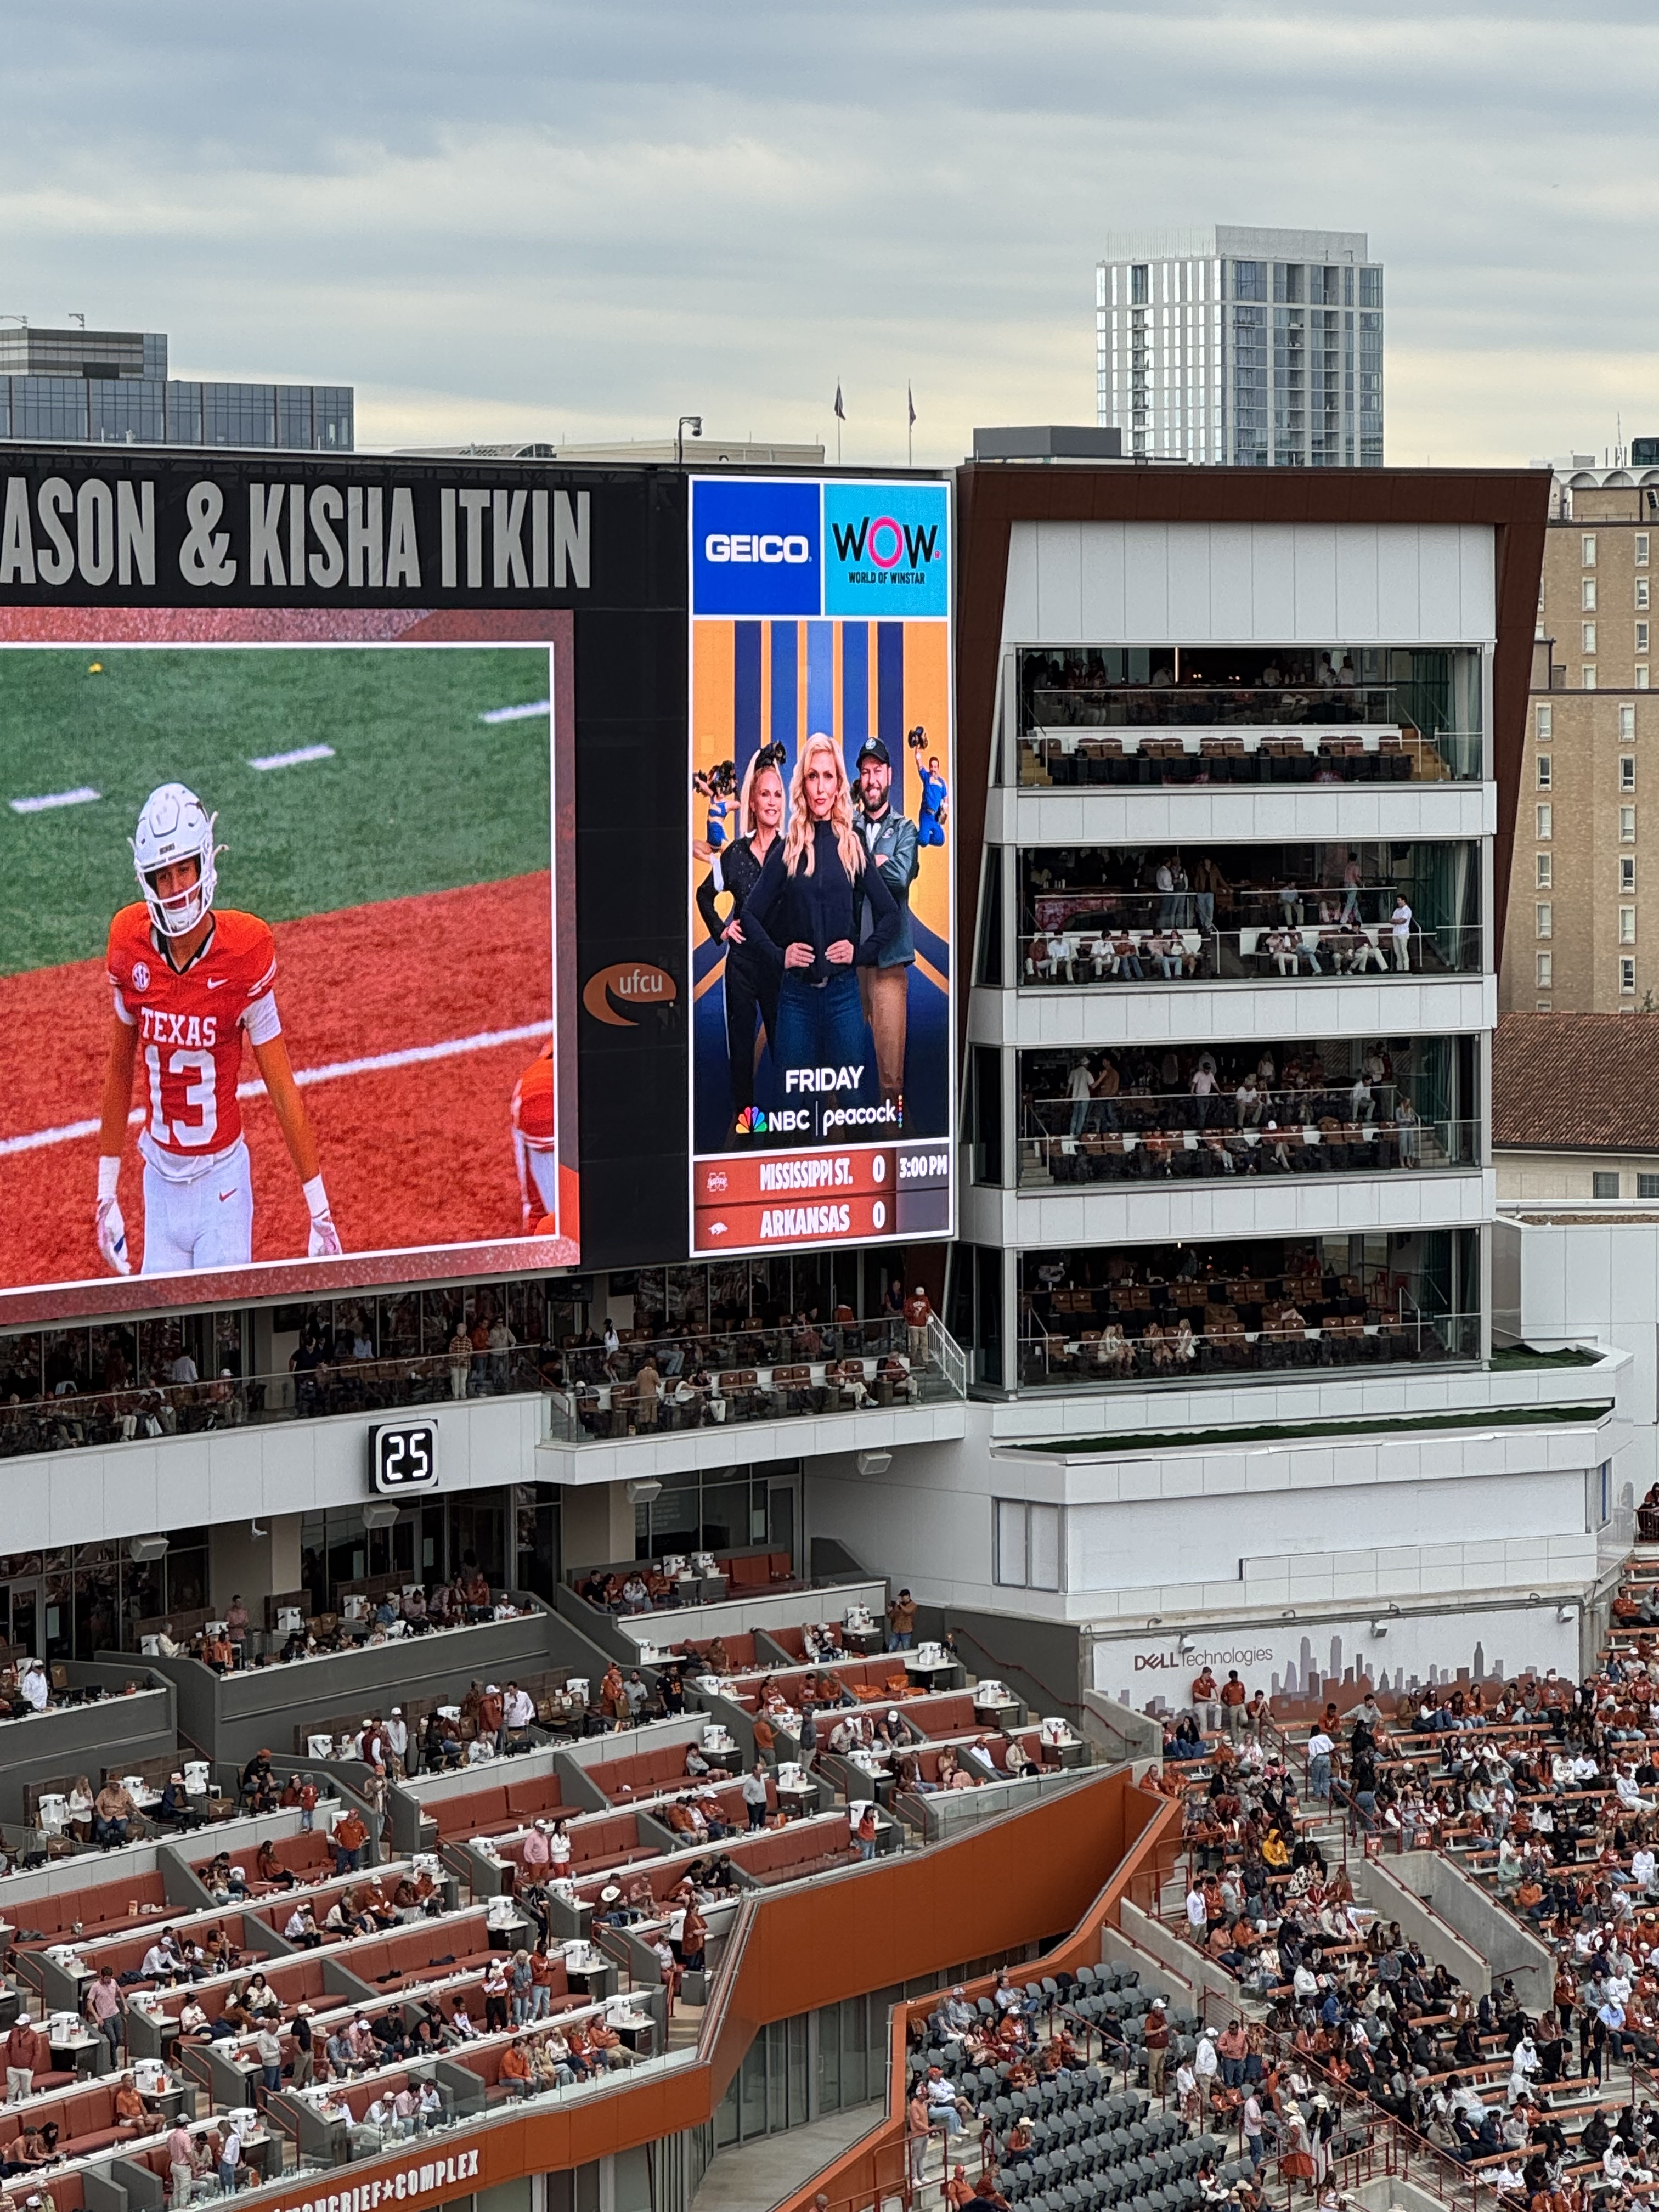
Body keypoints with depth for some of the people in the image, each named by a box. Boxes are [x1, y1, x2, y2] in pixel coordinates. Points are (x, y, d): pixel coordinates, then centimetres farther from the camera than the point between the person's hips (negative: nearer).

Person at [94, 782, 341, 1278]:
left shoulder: (243, 956, -16)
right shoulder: (131, 948, -6)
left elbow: (283, 1091, -10)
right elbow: (119, 1070, 8)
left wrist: (320, 1215, -10)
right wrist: (106, 1192, 11)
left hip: (221, 1180, -3)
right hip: (160, 1179, 3)